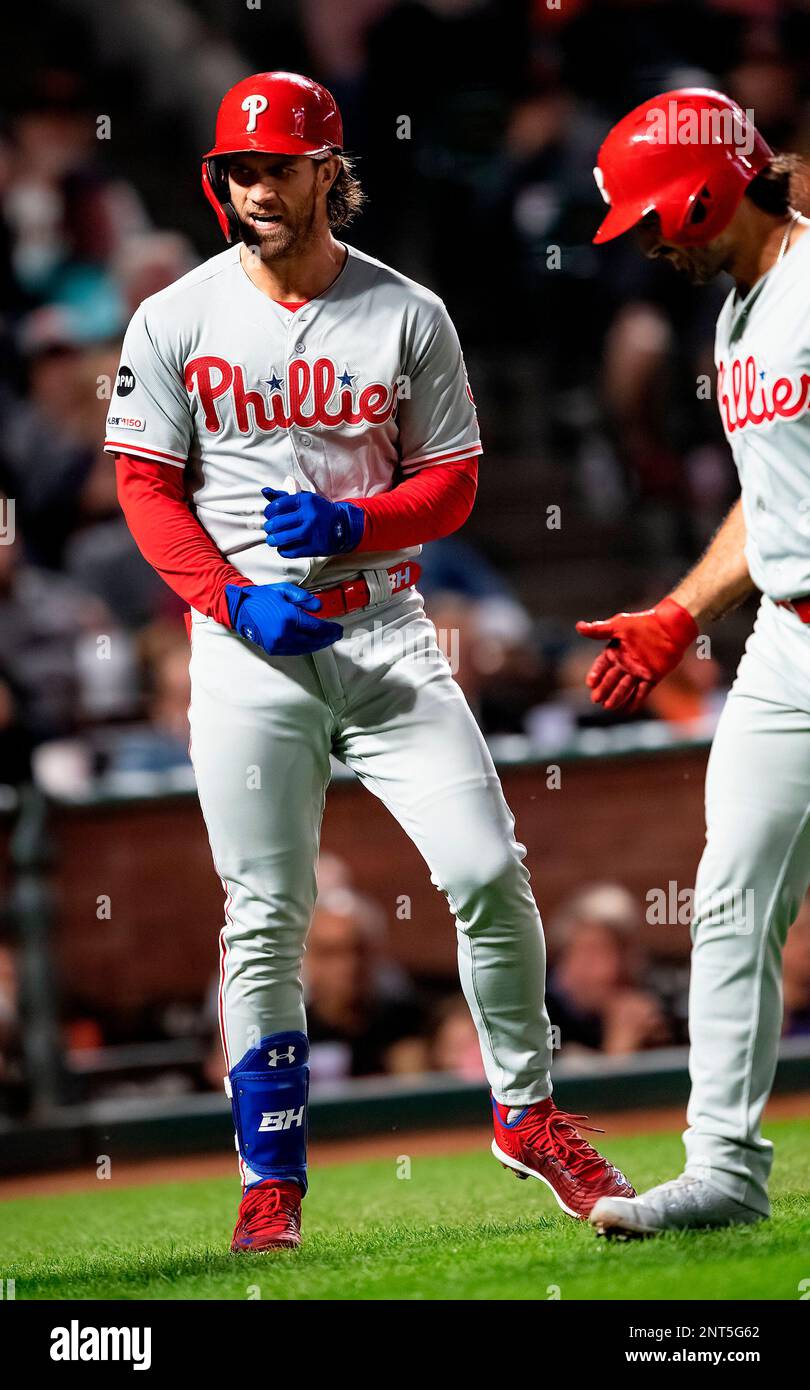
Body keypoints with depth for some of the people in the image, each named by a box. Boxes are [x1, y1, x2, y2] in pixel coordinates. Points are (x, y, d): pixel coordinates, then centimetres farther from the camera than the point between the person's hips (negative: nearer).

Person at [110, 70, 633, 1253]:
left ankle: (526, 1111, 11)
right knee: (265, 919, 0)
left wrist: (352, 522, -15)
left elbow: (451, 485, 5)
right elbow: (145, 486, 1)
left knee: (489, 869, -8)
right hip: (248, 648, -1)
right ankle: (272, 1179, 8)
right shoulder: (177, 320, 1)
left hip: (384, 634, 1)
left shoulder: (408, 316, 3)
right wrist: (233, 598, -13)